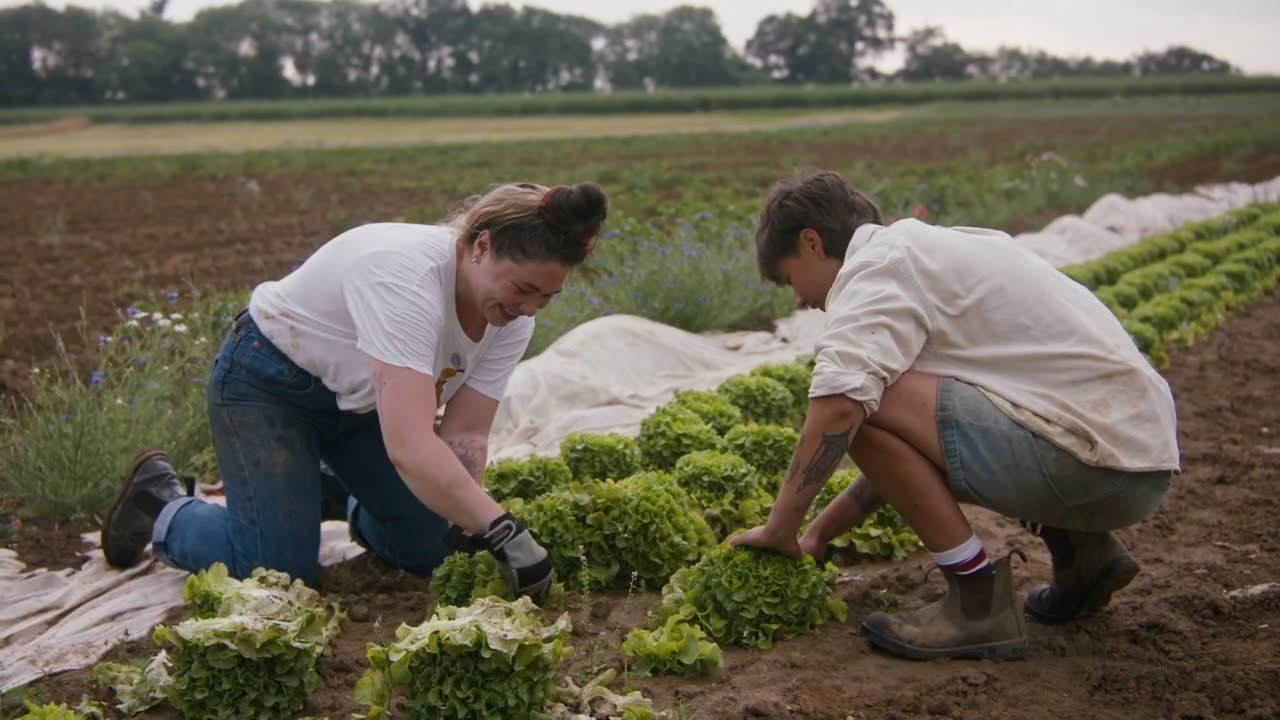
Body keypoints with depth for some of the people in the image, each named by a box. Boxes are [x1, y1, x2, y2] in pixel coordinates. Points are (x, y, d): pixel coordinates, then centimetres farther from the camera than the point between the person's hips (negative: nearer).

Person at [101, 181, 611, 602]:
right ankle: (161, 505, 15)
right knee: (279, 570, -14)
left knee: (430, 548, -1)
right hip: (267, 379, -7)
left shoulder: (512, 317, -16)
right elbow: (410, 447, -47)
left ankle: (334, 495, 29)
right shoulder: (406, 276, -40)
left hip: (358, 397, 7)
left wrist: (469, 527, -30)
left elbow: (465, 437, -15)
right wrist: (503, 532, -45)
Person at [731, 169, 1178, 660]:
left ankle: (980, 601, -6)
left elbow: (838, 405, -25)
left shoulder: (876, 267, -8)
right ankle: (1083, 551, 19)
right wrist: (818, 533, 23)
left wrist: (780, 527, -11)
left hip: (1101, 460, -10)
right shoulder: (927, 250, 22)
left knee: (862, 403, -16)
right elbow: (906, 450, 25)